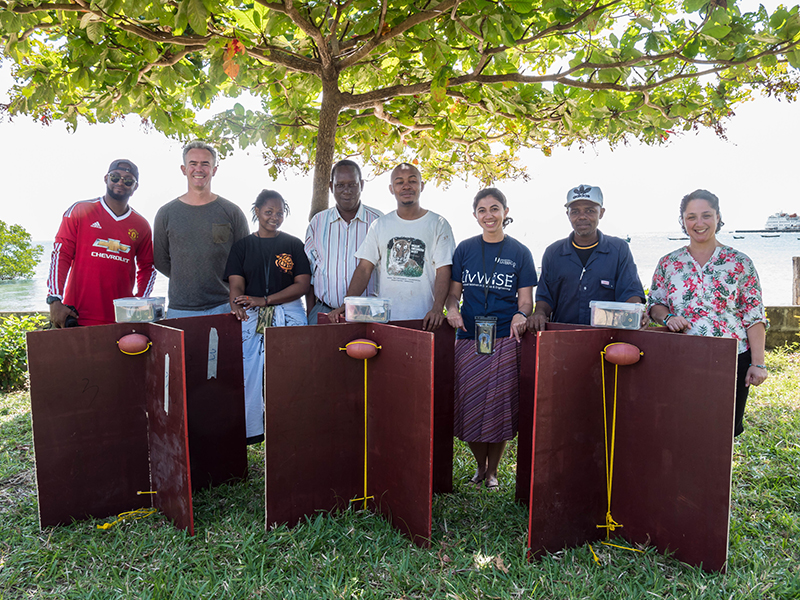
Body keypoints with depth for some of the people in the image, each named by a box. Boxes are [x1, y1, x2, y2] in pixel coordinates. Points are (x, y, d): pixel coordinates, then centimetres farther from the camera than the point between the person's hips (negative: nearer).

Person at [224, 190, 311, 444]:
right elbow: (236, 284, 1)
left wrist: (264, 300, -12)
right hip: (251, 318, 1)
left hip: (289, 317, -1)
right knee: (250, 374, -2)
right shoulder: (243, 246, 11)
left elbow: (302, 284, -1)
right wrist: (237, 305, -23)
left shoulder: (294, 244, 8)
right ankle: (251, 431, 11)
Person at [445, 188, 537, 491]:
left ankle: (492, 471, 22)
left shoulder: (519, 252, 5)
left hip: (505, 340, -1)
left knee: (498, 407, 0)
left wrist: (521, 315, -19)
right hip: (468, 338, 2)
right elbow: (454, 291, 10)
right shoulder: (465, 249, 8)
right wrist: (451, 308, -12)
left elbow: (526, 298, 3)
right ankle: (480, 466, 26)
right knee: (470, 405, 2)